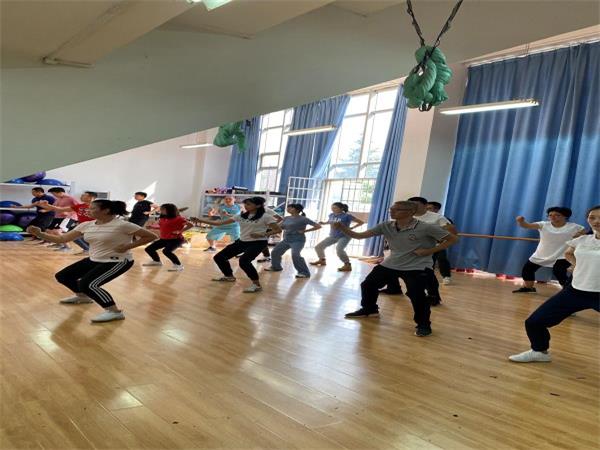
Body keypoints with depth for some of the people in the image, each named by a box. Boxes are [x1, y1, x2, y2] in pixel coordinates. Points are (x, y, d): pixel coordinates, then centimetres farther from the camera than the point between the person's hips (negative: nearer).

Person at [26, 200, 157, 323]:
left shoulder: (122, 225, -21)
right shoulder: (86, 225, -1)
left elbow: (151, 236, -18)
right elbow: (61, 239, 1)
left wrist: (127, 246, -24)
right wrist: (39, 233, -12)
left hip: (117, 261, -9)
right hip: (94, 260, 9)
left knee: (87, 284, -26)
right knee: (63, 276, 13)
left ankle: (115, 312, -15)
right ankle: (83, 296, 40)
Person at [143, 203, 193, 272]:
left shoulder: (178, 218, -16)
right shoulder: (162, 219, 7)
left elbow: (191, 225, -19)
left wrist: (180, 231, -25)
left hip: (176, 239, -9)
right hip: (164, 239, 9)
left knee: (166, 251, -34)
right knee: (149, 249, 11)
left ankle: (178, 266, -19)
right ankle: (157, 261, 35)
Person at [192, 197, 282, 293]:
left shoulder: (265, 217, -10)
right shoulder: (241, 216, 4)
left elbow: (278, 230, -9)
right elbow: (220, 223, 3)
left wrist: (262, 234, -24)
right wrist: (200, 220, -4)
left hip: (257, 243, -7)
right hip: (242, 241, 7)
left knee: (244, 261, -32)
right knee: (219, 257, 8)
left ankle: (257, 285, -15)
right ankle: (229, 276, 34)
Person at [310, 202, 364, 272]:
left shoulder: (347, 216, -16)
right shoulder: (331, 215, 1)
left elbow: (361, 222, -10)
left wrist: (351, 228, -18)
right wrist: (323, 223, 4)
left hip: (344, 236, -7)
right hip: (332, 236, 7)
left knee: (339, 249, -33)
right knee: (318, 246, 8)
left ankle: (348, 265, -19)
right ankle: (322, 260, 32)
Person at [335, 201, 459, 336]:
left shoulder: (426, 228, -21)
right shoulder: (386, 226, -8)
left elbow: (453, 239, -12)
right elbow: (359, 235, -10)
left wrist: (429, 251, -19)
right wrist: (341, 227, -26)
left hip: (417, 267, -5)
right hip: (390, 264, 6)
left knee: (416, 295, -15)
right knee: (368, 284, 10)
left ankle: (424, 325, 10)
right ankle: (369, 310, 37)